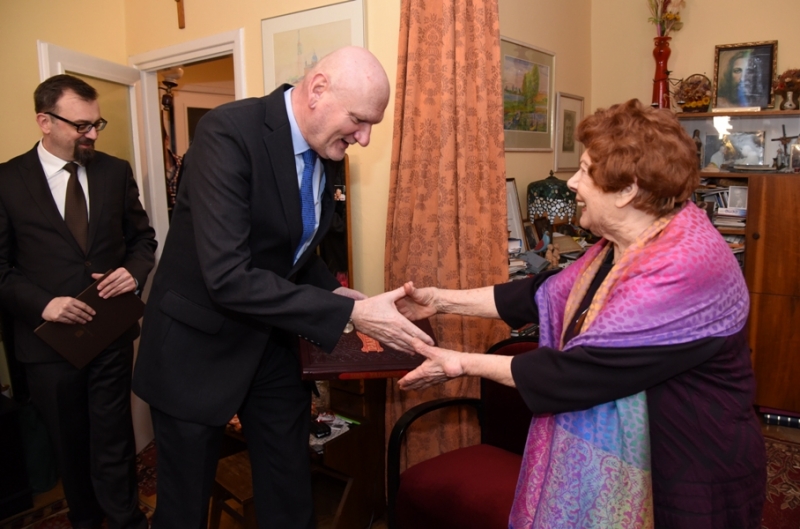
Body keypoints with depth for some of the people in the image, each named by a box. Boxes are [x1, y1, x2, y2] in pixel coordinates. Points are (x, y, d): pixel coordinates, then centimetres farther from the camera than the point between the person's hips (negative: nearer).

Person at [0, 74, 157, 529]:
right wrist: (41, 303, -18)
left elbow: (143, 237, 9)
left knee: (114, 441, 4)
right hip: (50, 337, 0)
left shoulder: (116, 171, 2)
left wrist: (135, 271, -11)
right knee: (69, 444, 18)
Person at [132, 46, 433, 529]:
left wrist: (333, 294, -7)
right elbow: (227, 276, -33)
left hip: (270, 340, 6)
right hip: (199, 343, -6)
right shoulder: (228, 133, -25)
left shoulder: (328, 153, -2)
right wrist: (349, 313, -31)